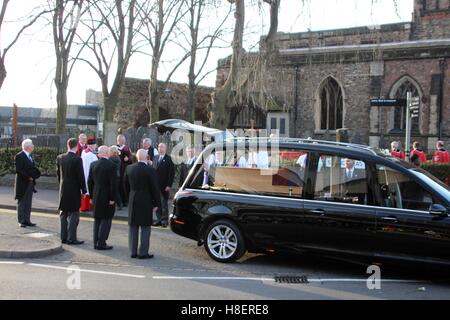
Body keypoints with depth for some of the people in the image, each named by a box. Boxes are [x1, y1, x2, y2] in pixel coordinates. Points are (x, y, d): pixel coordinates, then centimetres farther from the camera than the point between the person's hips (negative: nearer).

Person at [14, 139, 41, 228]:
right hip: (22, 183, -8)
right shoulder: (19, 156, -12)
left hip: (30, 183, 8)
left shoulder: (30, 156, 13)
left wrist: (35, 175, -1)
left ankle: (27, 220, 16)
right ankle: (21, 221, 7)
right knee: (21, 203, 1)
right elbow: (18, 170, -17)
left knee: (28, 203, 10)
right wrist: (28, 177, -16)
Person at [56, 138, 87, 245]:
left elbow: (58, 174, 9)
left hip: (63, 191, 6)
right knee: (73, 215, 1)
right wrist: (84, 190, -5)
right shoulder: (77, 159, -16)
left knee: (63, 215, 14)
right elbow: (81, 176, -14)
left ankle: (63, 237, 20)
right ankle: (71, 238, 2)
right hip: (74, 191, -6)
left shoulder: (60, 158, 2)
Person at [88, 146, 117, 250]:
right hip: (107, 198, -6)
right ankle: (101, 244, 1)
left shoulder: (93, 165, 1)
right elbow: (113, 184, -18)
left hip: (96, 197, 6)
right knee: (106, 220, 2)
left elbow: (89, 182, 7)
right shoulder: (111, 165, -15)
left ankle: (96, 243, 21)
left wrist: (92, 196, 15)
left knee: (97, 220, 16)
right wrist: (112, 198, -12)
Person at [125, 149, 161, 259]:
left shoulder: (129, 168, 1)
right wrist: (156, 203, -3)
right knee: (145, 228, 2)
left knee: (133, 227, 12)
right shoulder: (150, 170, -15)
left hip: (133, 202, 5)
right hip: (146, 202, -5)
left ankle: (133, 252, 18)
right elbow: (155, 188, -12)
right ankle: (143, 252, 3)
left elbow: (126, 184, 11)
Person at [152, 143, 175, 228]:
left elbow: (172, 173, -10)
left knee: (164, 204, 2)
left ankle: (164, 221, 9)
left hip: (164, 187, -5)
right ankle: (159, 220, 17)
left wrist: (169, 185, -13)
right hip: (156, 185, 6)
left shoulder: (168, 159, -7)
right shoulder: (155, 158, 12)